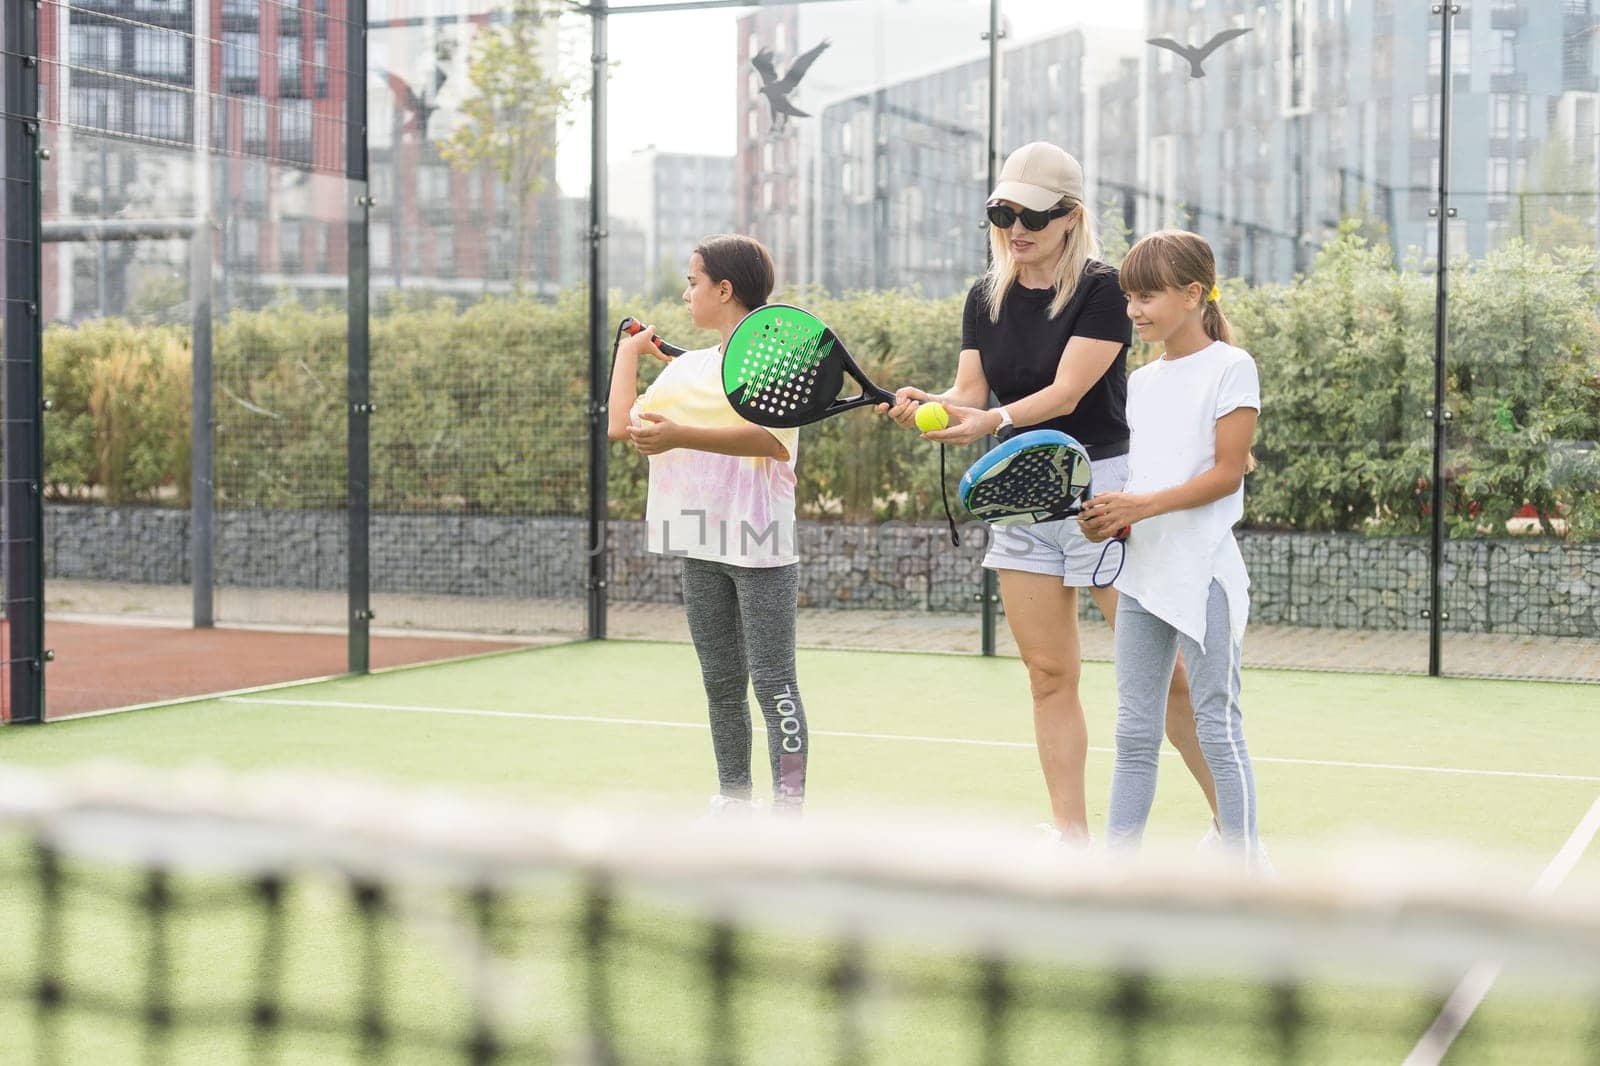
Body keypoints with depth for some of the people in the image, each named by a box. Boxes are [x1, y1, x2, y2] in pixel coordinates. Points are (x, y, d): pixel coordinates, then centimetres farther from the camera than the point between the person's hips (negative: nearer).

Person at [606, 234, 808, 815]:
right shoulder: (686, 368, 15)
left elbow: (771, 439, -23)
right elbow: (621, 424, 12)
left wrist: (682, 435, -33)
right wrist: (630, 349, 23)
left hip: (761, 548, -7)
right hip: (702, 548, 7)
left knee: (772, 682, -3)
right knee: (721, 681, 12)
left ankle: (788, 805, 2)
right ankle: (732, 799, 21)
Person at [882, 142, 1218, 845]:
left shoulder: (1102, 288, -9)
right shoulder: (987, 298, 8)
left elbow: (1065, 393, -19)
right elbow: (970, 394, 2)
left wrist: (994, 420, -35)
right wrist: (928, 406, -20)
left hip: (1101, 489, -5)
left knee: (1163, 673, -3)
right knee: (1049, 676, 5)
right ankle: (1071, 834, 11)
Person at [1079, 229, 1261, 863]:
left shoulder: (1230, 366, -6)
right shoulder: (1142, 381, 15)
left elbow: (1226, 472, -13)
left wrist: (1141, 506, -21)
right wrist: (1110, 519, -3)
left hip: (1203, 571, -7)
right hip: (1142, 571, 7)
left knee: (1217, 725, -3)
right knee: (1135, 730, 10)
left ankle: (1247, 868, 5)